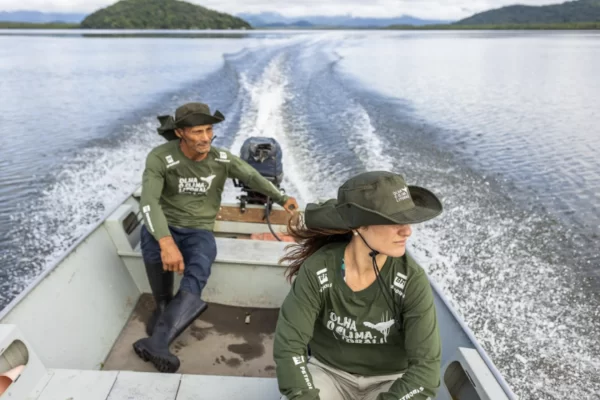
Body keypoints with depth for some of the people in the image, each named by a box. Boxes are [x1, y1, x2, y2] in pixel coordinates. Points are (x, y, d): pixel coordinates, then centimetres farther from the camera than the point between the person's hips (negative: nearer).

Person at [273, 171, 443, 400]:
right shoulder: (317, 271, -21)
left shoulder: (412, 279, -22)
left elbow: (426, 365, -19)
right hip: (329, 372, 0)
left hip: (391, 380, 1)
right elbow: (288, 345, -19)